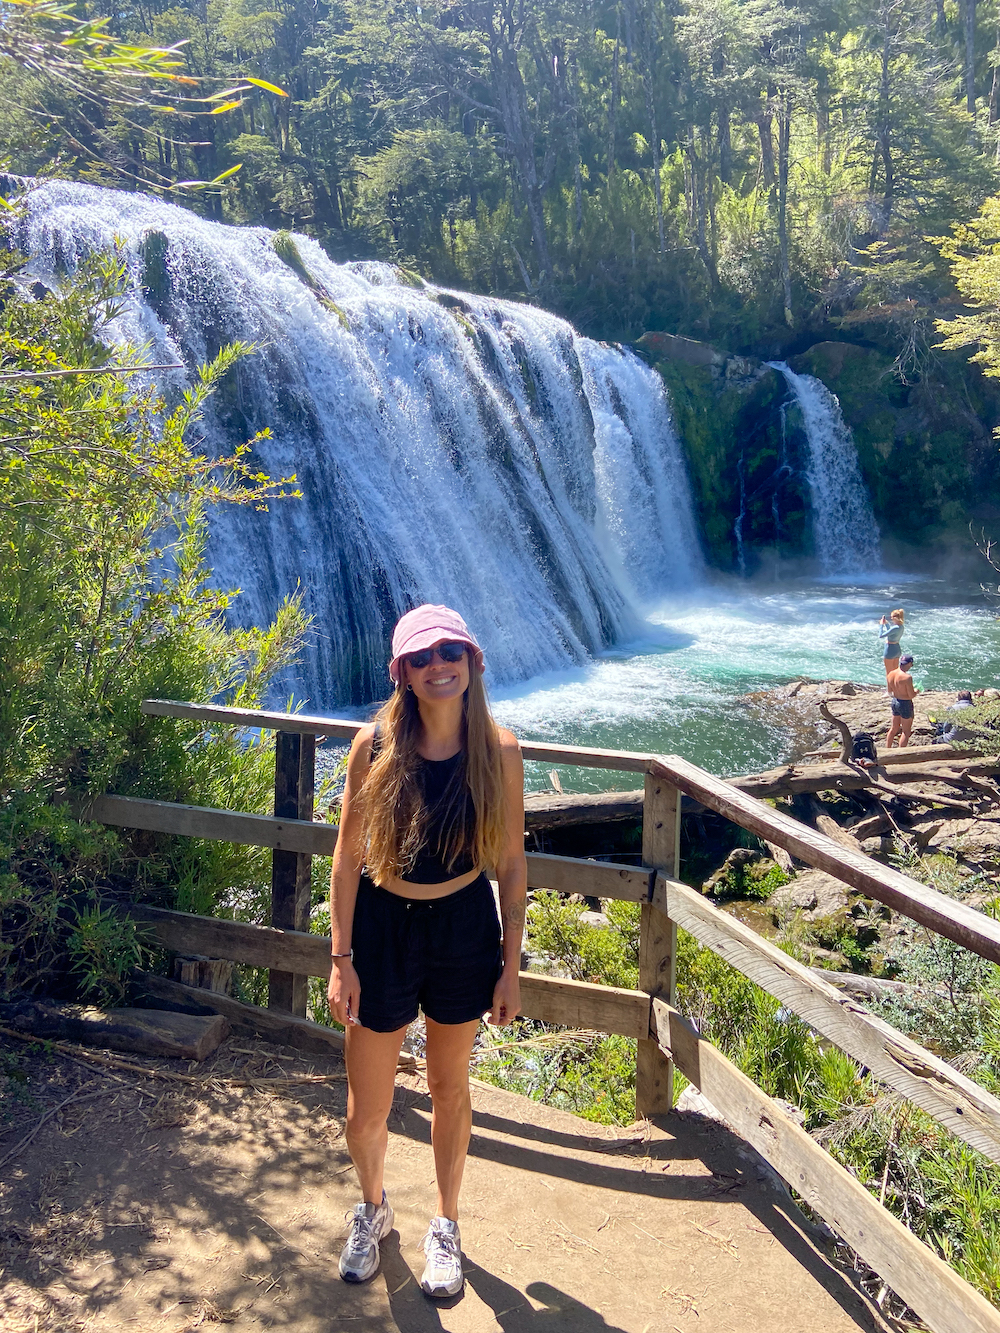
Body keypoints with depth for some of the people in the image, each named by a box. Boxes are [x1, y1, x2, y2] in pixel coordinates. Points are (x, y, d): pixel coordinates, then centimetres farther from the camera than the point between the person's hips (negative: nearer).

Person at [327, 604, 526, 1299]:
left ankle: (446, 1224, 44)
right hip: (383, 929, 0)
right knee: (366, 1116, 10)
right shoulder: (376, 745, -13)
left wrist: (510, 968, -2)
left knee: (450, 1090, 19)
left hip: (465, 930, 0)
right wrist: (341, 961, -6)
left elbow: (513, 862, -3)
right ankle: (373, 1208, 43)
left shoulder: (498, 750, -10)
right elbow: (348, 857, -6)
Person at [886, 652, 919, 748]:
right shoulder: (907, 677, -24)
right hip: (905, 704, -7)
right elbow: (911, 695, -20)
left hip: (895, 701, 7)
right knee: (906, 731, 6)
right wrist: (916, 691, 0)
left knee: (894, 728, 21)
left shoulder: (891, 674, -1)